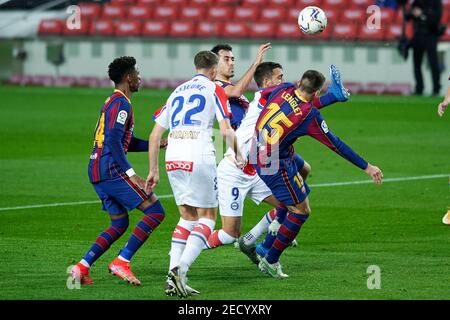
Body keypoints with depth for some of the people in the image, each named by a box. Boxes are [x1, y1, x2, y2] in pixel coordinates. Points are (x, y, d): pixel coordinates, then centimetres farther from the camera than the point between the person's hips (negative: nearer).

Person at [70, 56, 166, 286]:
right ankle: (122, 262, -13)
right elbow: (114, 141, -22)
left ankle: (82, 267, 5)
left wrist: (156, 144, 22)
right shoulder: (121, 103, -10)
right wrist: (130, 173, -24)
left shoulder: (112, 102, 22)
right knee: (155, 211, -9)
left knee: (119, 224, 15)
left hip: (96, 172, 10)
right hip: (111, 170, -10)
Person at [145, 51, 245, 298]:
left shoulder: (178, 91, 21)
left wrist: (153, 170, 23)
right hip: (199, 160, -5)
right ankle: (181, 269, -15)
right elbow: (226, 131, -5)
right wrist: (238, 156, 11)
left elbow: (155, 134, 19)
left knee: (187, 217, 17)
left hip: (173, 160, 5)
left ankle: (173, 276, 3)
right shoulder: (214, 90, 5)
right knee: (207, 217, 5)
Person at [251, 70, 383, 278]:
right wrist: (366, 167, -5)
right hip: (277, 166, -8)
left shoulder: (285, 89, -5)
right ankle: (270, 261, 7)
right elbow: (336, 146, -12)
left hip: (256, 156, 8)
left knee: (303, 169, 32)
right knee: (301, 211, 3)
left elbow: (262, 96, 18)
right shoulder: (310, 115, -19)